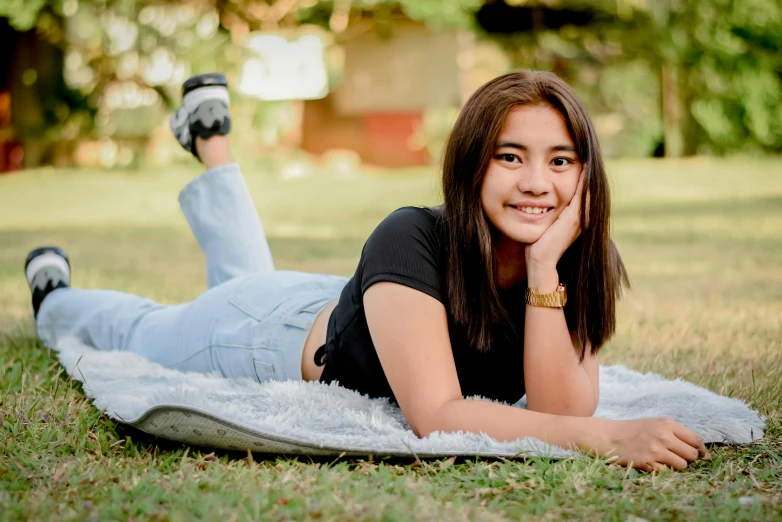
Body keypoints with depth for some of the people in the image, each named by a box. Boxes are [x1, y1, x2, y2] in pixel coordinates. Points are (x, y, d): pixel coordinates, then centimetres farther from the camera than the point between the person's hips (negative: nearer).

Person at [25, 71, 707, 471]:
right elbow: (437, 417, -50)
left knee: (248, 279, 37)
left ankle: (212, 139, 59)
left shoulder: (578, 266, -29)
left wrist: (545, 269, -48)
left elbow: (562, 412, -37)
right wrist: (612, 438, -61)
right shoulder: (411, 242, -44)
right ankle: (55, 296, 59)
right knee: (144, 331, 28)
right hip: (281, 334, -5)